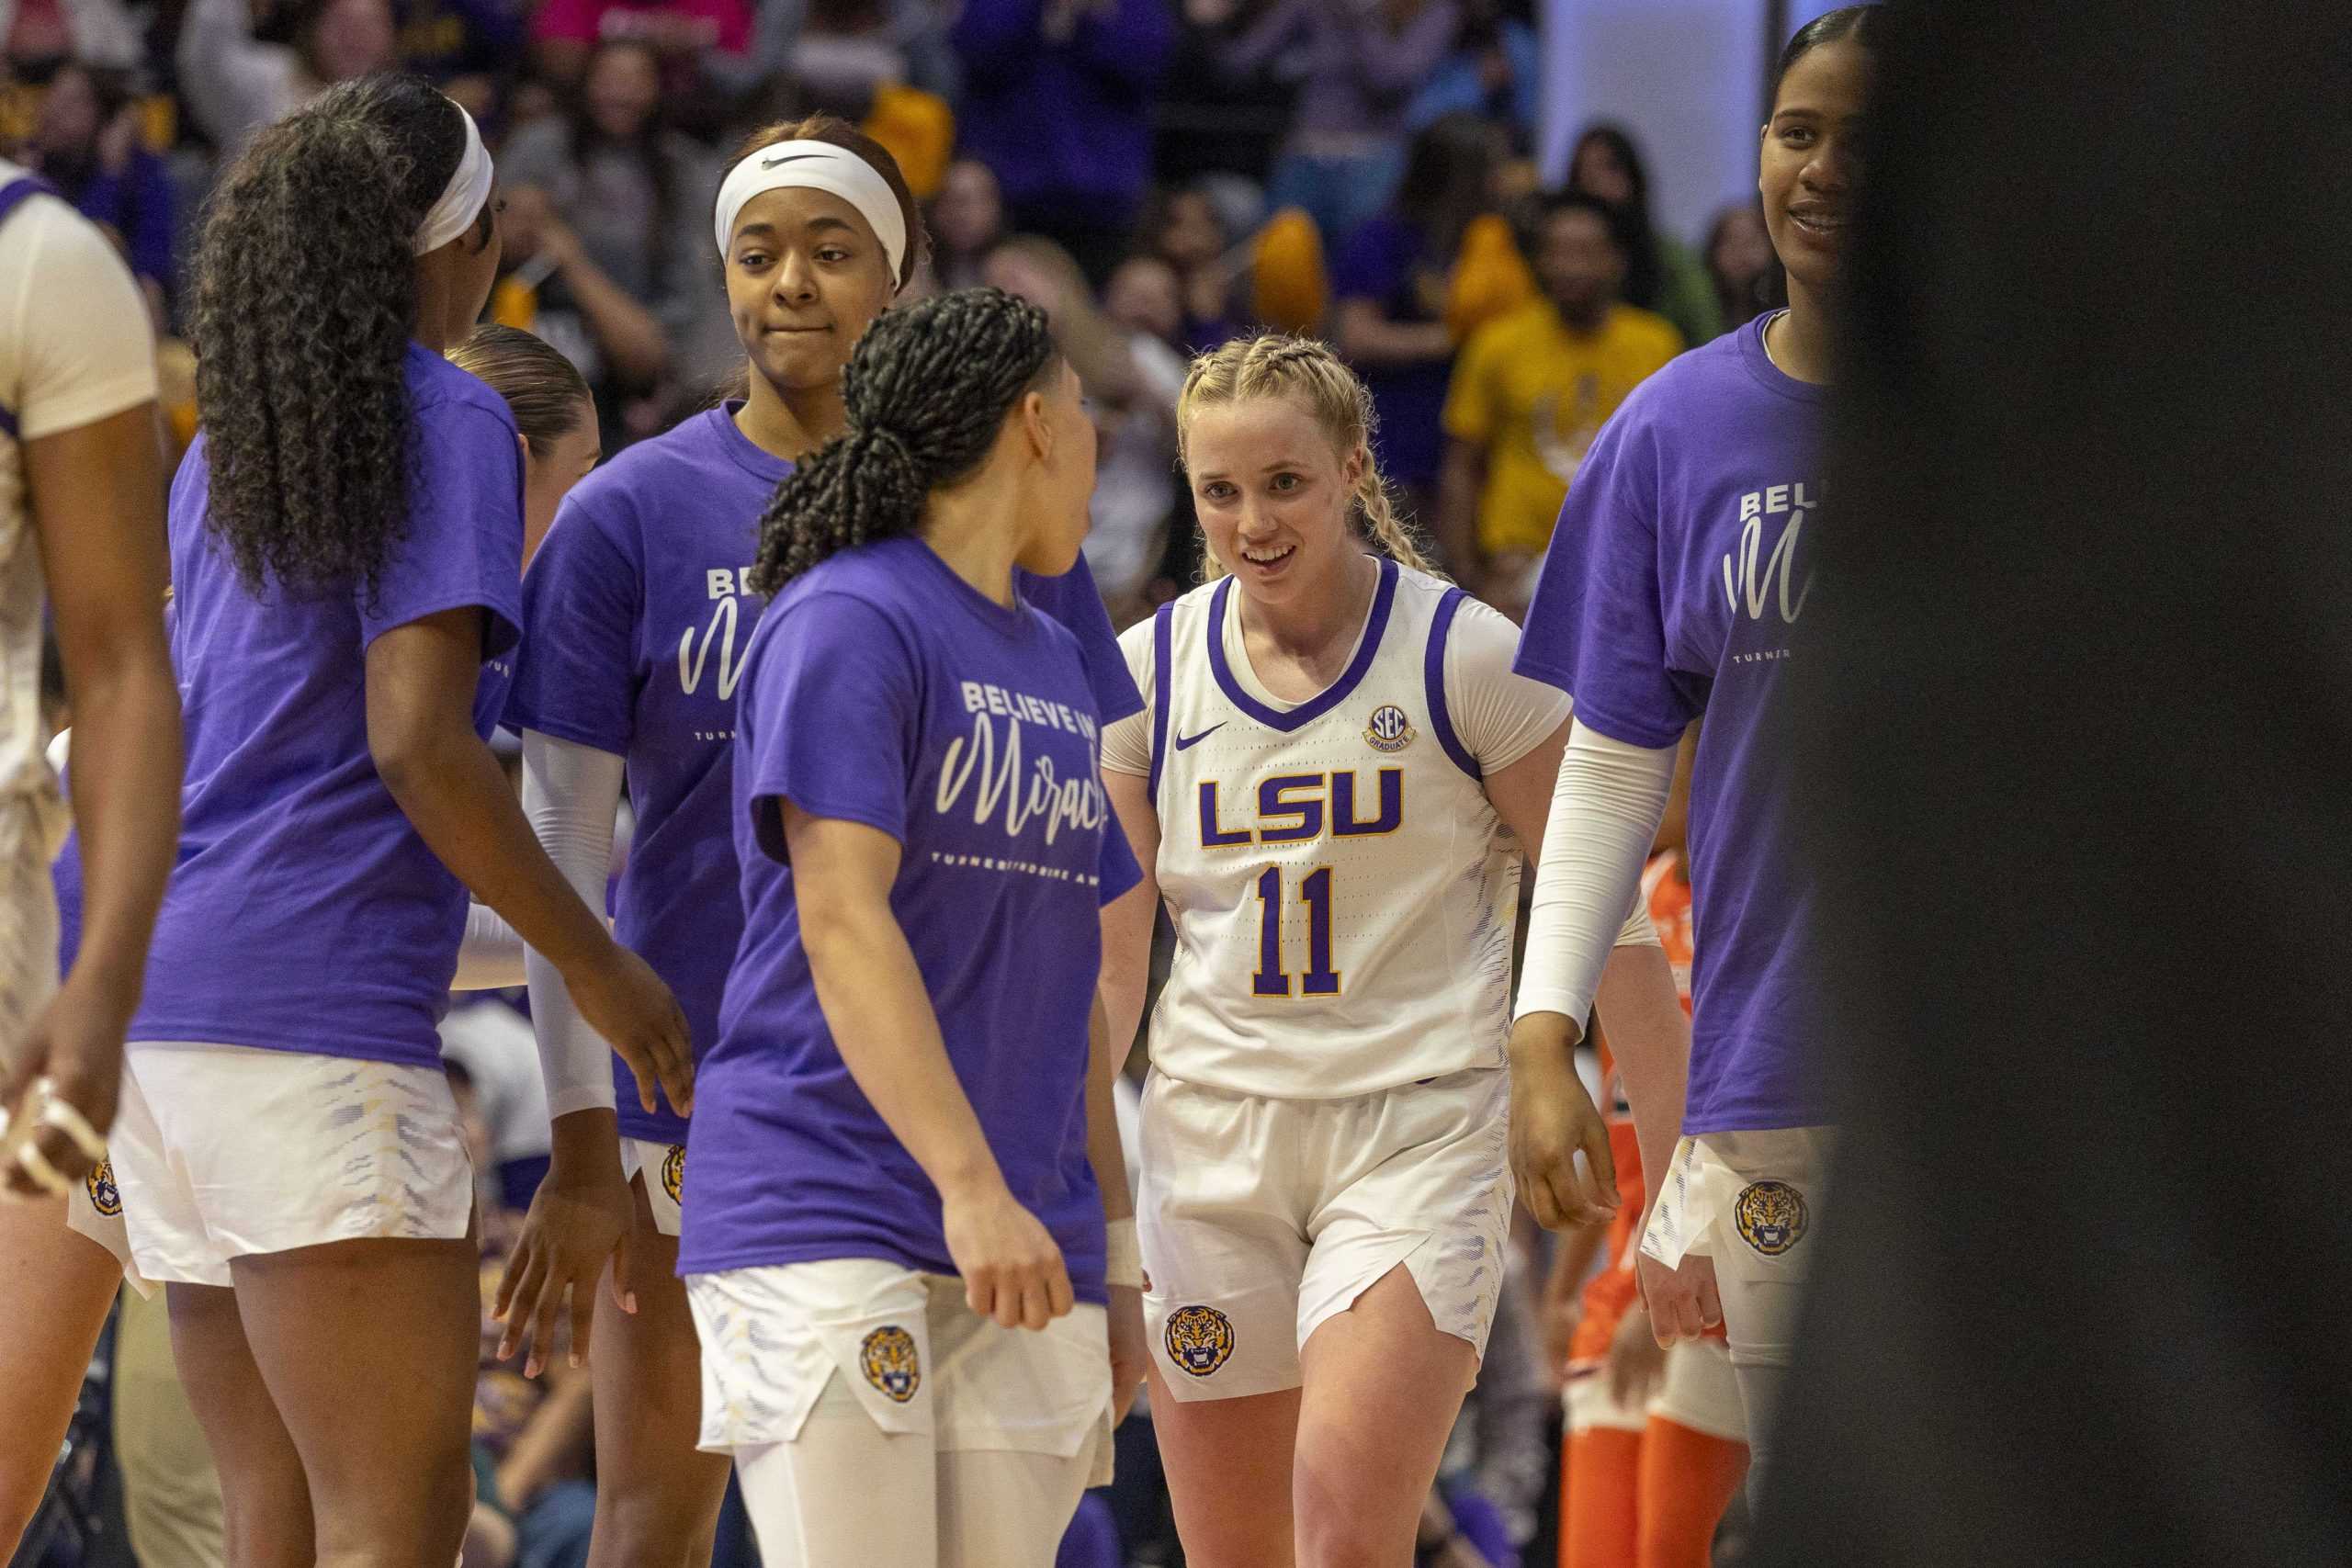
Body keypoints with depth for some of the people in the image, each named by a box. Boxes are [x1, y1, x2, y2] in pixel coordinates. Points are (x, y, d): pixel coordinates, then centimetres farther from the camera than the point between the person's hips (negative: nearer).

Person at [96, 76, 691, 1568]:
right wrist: (600, 964, -5)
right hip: (316, 1010, -8)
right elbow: (419, 745, -14)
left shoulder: (227, 447, 18)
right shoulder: (448, 420, -5)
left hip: (167, 993, 8)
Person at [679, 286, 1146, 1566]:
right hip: (822, 1221, -7)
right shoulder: (845, 623, -5)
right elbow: (841, 923, -14)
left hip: (1018, 1264, 8)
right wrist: (971, 1187, -22)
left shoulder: (1053, 668, 21)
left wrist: (1111, 1251, 20)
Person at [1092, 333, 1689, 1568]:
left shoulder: (1464, 656, -5)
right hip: (1210, 1136, 4)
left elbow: (1605, 908, 1)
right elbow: (1107, 959, 12)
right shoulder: (1146, 674, 5)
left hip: (1421, 1129, -4)